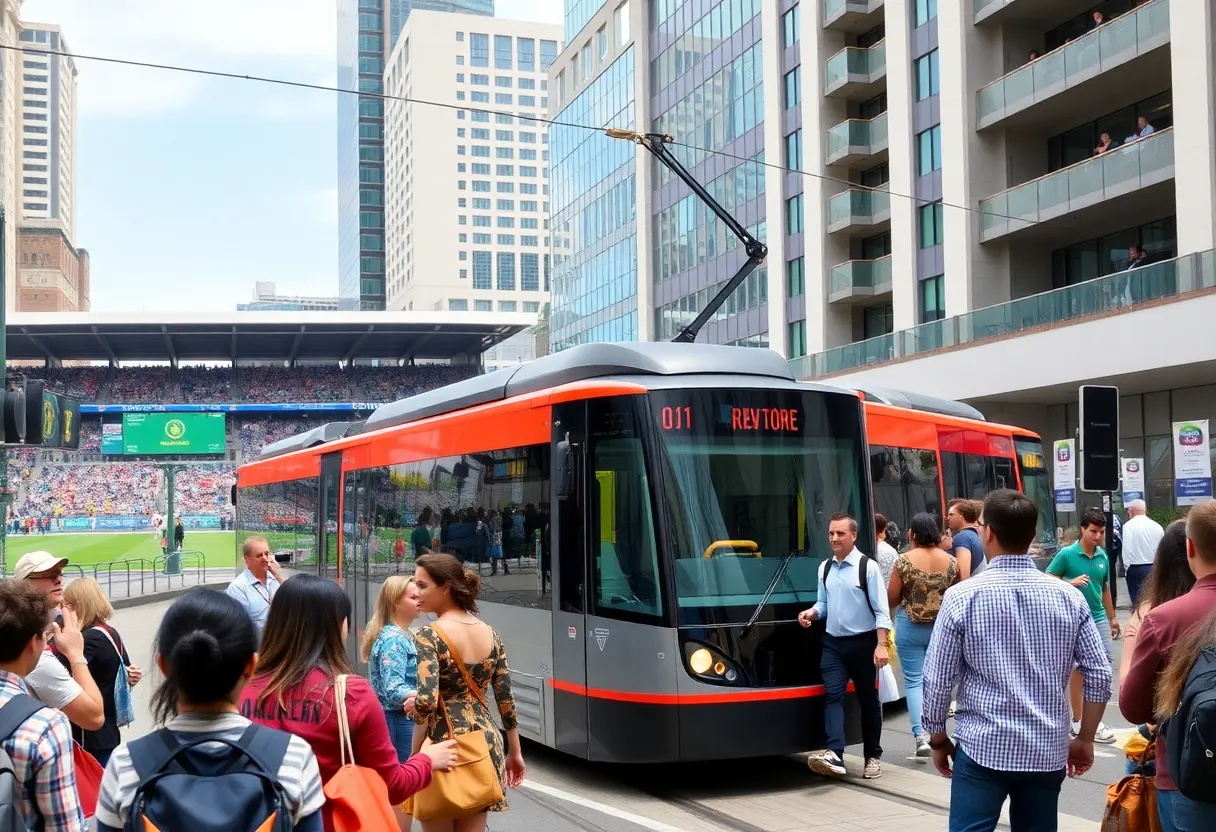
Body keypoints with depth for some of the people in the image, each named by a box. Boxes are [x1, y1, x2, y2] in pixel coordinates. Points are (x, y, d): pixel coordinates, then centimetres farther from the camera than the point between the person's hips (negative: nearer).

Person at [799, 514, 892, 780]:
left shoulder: (867, 567, -11)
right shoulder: (825, 569, 7)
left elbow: (881, 611, -12)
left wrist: (881, 645, -18)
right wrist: (811, 613, -7)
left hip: (862, 643, -4)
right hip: (833, 643, 4)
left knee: (868, 699, 9)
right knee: (833, 695, -11)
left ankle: (873, 756, 22)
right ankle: (834, 755, -23)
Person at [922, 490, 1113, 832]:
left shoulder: (962, 597, -9)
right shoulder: (1068, 596, -1)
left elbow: (938, 680, -6)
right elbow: (1099, 674, 0)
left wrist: (938, 739, 8)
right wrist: (1085, 739, 11)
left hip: (983, 749, -3)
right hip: (1048, 752, 3)